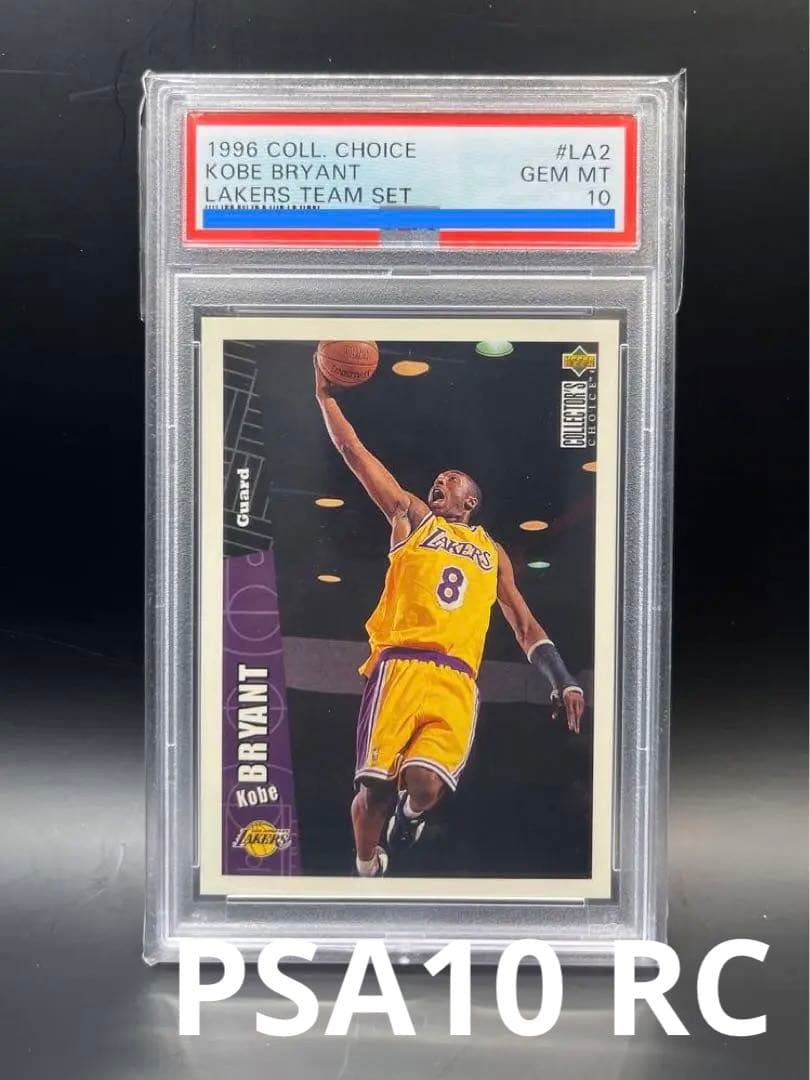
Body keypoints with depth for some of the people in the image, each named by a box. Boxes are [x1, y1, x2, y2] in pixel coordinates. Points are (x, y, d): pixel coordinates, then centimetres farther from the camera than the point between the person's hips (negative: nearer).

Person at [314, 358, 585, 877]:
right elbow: (356, 454, 15)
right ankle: (368, 869, 18)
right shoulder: (412, 517, 19)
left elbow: (524, 623, 23)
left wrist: (563, 679, 12)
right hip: (401, 665, -1)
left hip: (456, 679, 1)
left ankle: (408, 819, 19)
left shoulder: (492, 552, 25)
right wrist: (326, 395, 9)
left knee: (426, 784, -18)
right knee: (375, 785, -10)